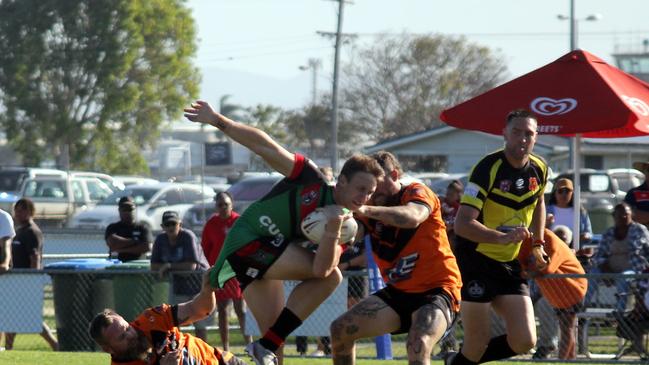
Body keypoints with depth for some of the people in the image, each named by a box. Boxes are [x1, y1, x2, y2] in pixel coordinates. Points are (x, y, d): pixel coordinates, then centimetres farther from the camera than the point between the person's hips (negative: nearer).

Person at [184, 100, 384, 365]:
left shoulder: (344, 226, 2)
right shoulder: (312, 180, -13)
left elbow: (320, 269, -15)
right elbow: (264, 147, -14)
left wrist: (333, 230, -29)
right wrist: (217, 121, -19)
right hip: (247, 242, -8)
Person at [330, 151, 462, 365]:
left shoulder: (417, 193, -11)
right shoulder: (372, 213, 7)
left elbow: (413, 217, -35)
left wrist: (367, 210, -47)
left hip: (437, 290, -7)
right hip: (399, 292, 7)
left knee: (418, 345, -33)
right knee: (341, 329, 0)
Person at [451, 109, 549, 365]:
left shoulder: (539, 169, 2)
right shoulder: (488, 168, -20)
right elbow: (462, 223, -29)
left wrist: (538, 243, 18)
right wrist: (503, 237, -42)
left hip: (510, 266, 6)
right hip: (475, 262, -6)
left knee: (525, 341, -4)